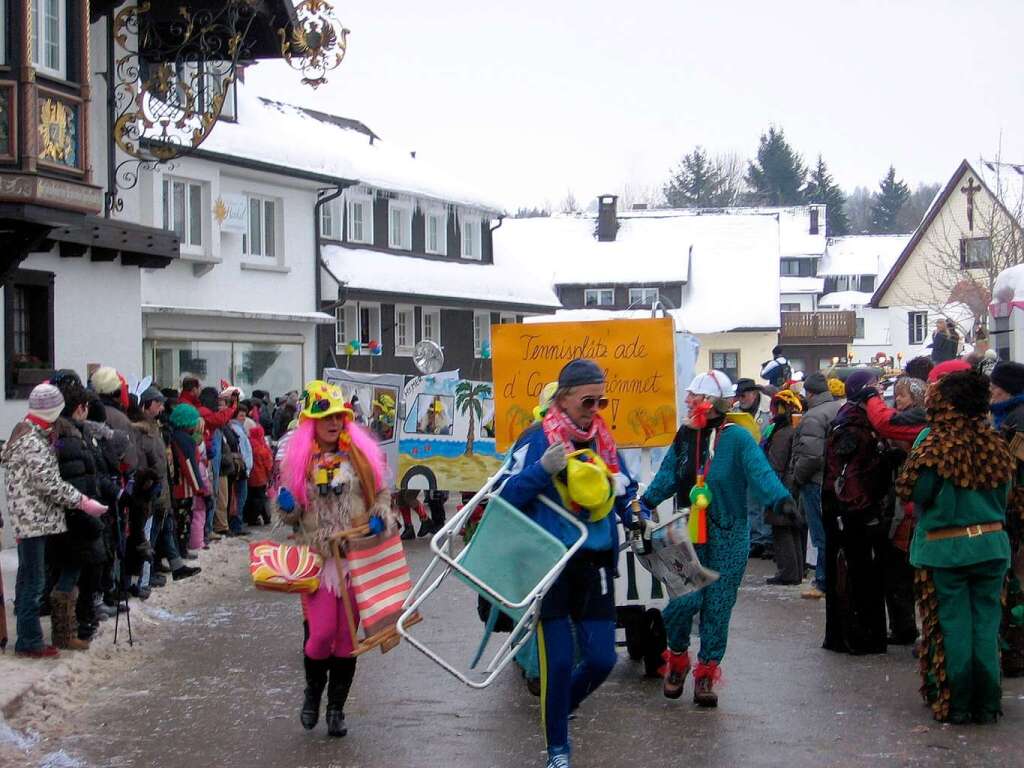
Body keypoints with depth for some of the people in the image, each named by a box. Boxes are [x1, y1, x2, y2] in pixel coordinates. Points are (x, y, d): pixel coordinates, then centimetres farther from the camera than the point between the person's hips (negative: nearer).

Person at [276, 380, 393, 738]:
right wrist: (287, 507, -12)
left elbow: (381, 493, 12)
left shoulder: (362, 453, 3)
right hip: (318, 558, -1)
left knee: (347, 635, 5)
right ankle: (313, 690, 21)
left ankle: (336, 707, 19)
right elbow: (293, 515, 11)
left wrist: (381, 518, -8)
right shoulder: (298, 460, 3)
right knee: (321, 633, -10)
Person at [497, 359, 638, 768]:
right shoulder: (537, 439, -10)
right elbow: (505, 496, -14)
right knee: (558, 661, -2)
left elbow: (625, 493, 19)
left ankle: (558, 708, 34)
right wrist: (543, 469, -26)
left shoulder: (603, 440, 7)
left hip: (594, 564, 5)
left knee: (601, 658, 3)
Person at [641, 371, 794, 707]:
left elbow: (759, 471, -23)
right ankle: (677, 656, 18)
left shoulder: (736, 437, -11)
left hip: (728, 536, -2)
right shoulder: (685, 436, 5)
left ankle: (706, 673, 18)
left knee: (717, 605, 3)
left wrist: (780, 499, -39)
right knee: (685, 599, -10)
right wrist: (643, 503, 7)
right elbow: (667, 476, 14)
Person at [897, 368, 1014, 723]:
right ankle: (987, 705, 13)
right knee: (986, 625, 8)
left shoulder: (934, 443, -13)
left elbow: (915, 493, -11)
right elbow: (1005, 493, 10)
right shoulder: (994, 444, 0)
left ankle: (955, 704, 10)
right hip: (992, 544, 3)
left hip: (945, 548, -3)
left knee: (952, 626, 5)